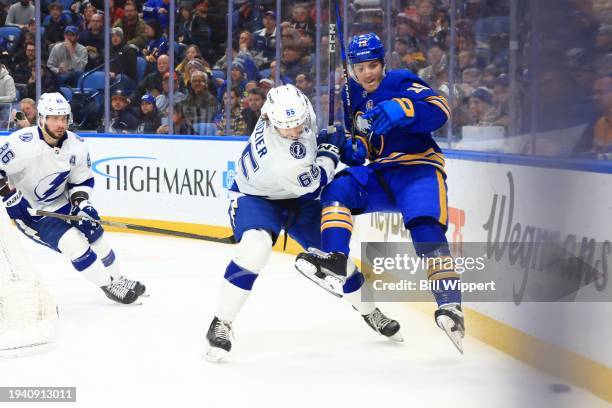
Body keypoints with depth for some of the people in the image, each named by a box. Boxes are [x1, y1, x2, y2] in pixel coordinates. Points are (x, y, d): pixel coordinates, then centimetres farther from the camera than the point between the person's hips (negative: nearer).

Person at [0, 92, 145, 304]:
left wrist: (82, 202, -12)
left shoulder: (76, 145, -7)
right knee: (73, 242, -18)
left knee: (95, 235, 8)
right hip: (30, 212, -7)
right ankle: (109, 286, -4)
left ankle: (118, 280, 28)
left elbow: (82, 179, 4)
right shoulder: (22, 143, -28)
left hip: (61, 205, 7)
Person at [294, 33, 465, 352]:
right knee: (338, 188, -17)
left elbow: (439, 109, -22)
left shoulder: (401, 82, -8)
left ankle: (450, 305, -29)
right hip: (380, 174, 6)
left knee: (425, 228, -26)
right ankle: (335, 260, -33)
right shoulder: (351, 96, 13)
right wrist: (353, 149, -1)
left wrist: (400, 109, -36)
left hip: (418, 168, -6)